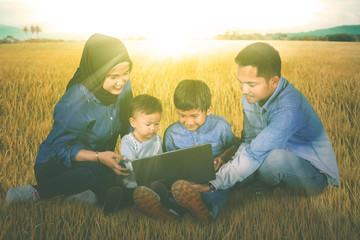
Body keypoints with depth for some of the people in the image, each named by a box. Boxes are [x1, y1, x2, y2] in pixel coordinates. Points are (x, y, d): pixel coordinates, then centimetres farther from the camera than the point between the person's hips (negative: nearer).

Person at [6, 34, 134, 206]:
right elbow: (60, 149, -23)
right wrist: (99, 157, -36)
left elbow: (127, 126, 6)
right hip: (56, 164, -5)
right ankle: (37, 193, -20)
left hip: (96, 162, 6)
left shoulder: (123, 86, -9)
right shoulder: (74, 104, -29)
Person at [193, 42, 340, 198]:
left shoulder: (288, 109, -33)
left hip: (316, 175, -7)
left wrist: (212, 183, -31)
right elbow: (248, 140, 2)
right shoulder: (251, 95, -6)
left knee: (274, 157, -35)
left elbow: (254, 155, -35)